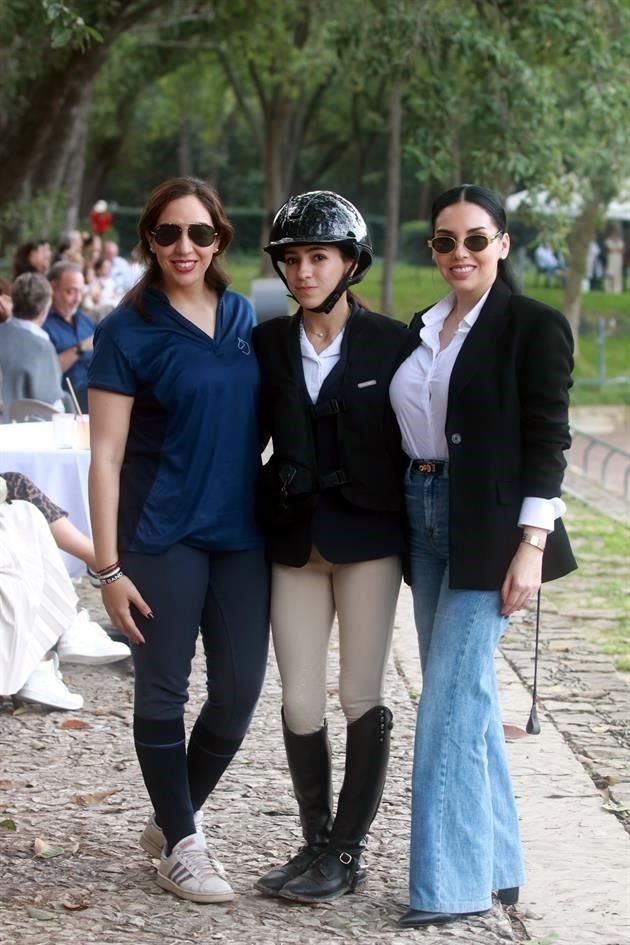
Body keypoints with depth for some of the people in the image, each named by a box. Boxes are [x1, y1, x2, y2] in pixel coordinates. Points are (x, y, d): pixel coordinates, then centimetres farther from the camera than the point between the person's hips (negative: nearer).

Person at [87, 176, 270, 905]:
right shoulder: (128, 332, -7)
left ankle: (172, 818, 27)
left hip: (241, 533, 5)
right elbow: (105, 457, -8)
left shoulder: (245, 319, 6)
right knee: (163, 691, 2)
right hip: (162, 538, -4)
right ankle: (181, 842, 17)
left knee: (239, 692, 6)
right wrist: (109, 567, -13)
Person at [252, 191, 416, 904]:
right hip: (294, 542, 3)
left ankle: (348, 851, 12)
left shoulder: (389, 344, -4)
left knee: (361, 698, 3)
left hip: (367, 541, -3)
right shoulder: (268, 343, 4)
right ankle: (316, 843, 18)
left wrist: (416, 544, -3)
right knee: (299, 703, 4)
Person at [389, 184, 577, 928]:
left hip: (488, 527, -7)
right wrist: (411, 509, 13)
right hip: (424, 516, 7)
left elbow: (547, 441, -11)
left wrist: (530, 547, -17)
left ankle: (450, 881, -5)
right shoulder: (424, 328, 12)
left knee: (450, 697, -10)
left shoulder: (533, 327, -8)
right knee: (465, 695, 12)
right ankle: (493, 862, 21)